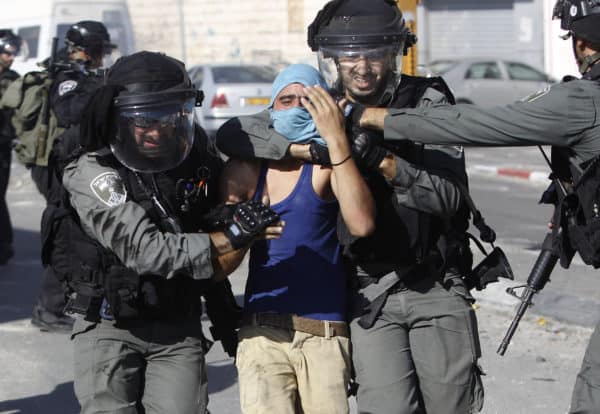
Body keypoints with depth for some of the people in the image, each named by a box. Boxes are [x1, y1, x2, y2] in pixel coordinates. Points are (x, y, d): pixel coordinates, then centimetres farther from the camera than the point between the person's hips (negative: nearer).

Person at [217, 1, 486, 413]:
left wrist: (384, 162, -28)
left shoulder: (428, 102, -6)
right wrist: (314, 149, -20)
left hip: (437, 287, 0)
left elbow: (449, 196, -14)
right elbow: (231, 135, -10)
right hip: (370, 292, 0)